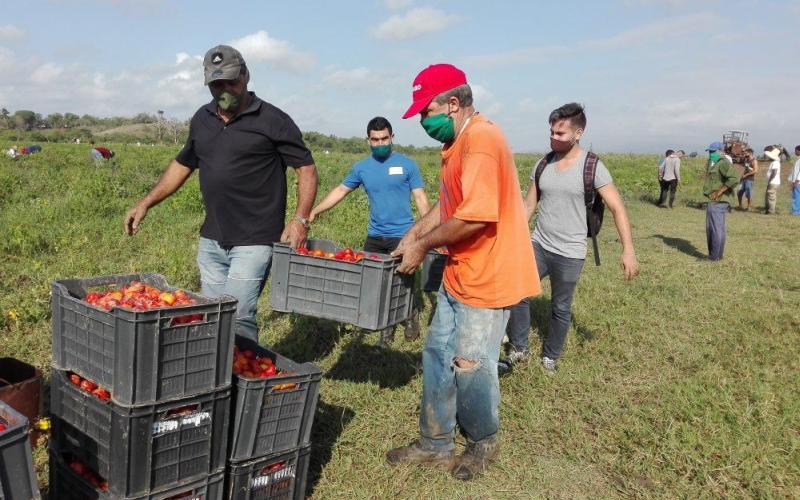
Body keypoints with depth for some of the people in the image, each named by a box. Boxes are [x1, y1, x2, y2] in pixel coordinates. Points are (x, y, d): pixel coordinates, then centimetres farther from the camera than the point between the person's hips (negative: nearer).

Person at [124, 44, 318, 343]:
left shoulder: (273, 120, -6)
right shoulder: (202, 119, 12)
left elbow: (306, 167, -4)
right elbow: (183, 165, 24)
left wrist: (300, 219, -16)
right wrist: (146, 203, 19)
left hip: (254, 242, -6)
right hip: (211, 240, 7)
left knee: (237, 318, -13)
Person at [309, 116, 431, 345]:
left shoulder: (407, 165, -3)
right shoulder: (361, 168, 6)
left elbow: (421, 200, -2)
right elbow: (340, 191, 14)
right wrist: (314, 212, 9)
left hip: (402, 236, -3)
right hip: (375, 237, 4)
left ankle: (411, 317, 31)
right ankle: (387, 325, 26)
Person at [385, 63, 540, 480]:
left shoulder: (481, 138, -21)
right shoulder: (458, 142, 12)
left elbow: (475, 217, -26)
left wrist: (423, 245, -14)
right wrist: (415, 232, 6)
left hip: (487, 278, -10)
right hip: (458, 274, 10)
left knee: (470, 368, 3)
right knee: (437, 356, 13)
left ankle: (483, 443, 29)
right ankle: (435, 444, 28)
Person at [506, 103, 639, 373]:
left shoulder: (592, 167, -11)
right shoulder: (543, 164, 3)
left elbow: (617, 209, -13)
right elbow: (529, 205, 11)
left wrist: (628, 250, -22)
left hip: (570, 253, -4)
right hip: (538, 246, 4)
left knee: (561, 309, 8)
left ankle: (551, 356, 28)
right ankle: (519, 348, 16)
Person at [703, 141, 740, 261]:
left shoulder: (723, 163, -14)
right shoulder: (712, 164, 18)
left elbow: (735, 178, -27)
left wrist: (719, 192, -23)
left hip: (718, 202, -11)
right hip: (712, 202, 11)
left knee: (717, 229, -5)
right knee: (710, 229, 15)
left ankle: (715, 257, 1)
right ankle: (712, 254, 24)